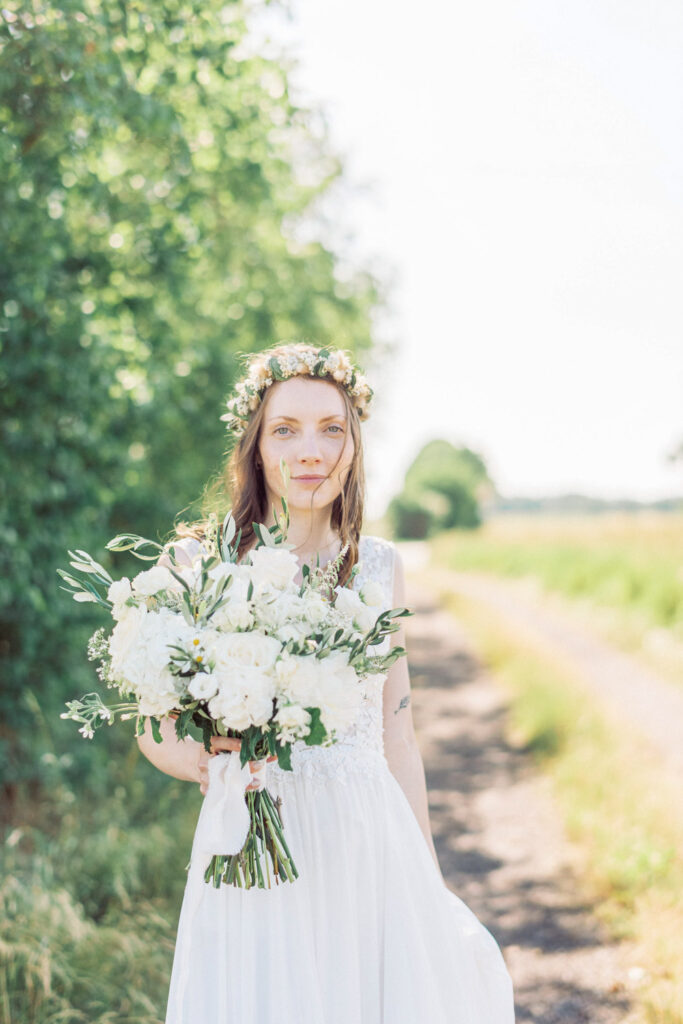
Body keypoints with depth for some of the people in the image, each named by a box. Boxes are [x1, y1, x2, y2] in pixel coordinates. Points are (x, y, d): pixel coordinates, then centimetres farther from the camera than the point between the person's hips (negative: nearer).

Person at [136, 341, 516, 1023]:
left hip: (373, 843, 3)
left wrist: (430, 878, 12)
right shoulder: (201, 561, -7)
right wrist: (200, 761, -22)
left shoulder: (378, 565, 4)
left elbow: (395, 735, 10)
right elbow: (152, 722, 0)